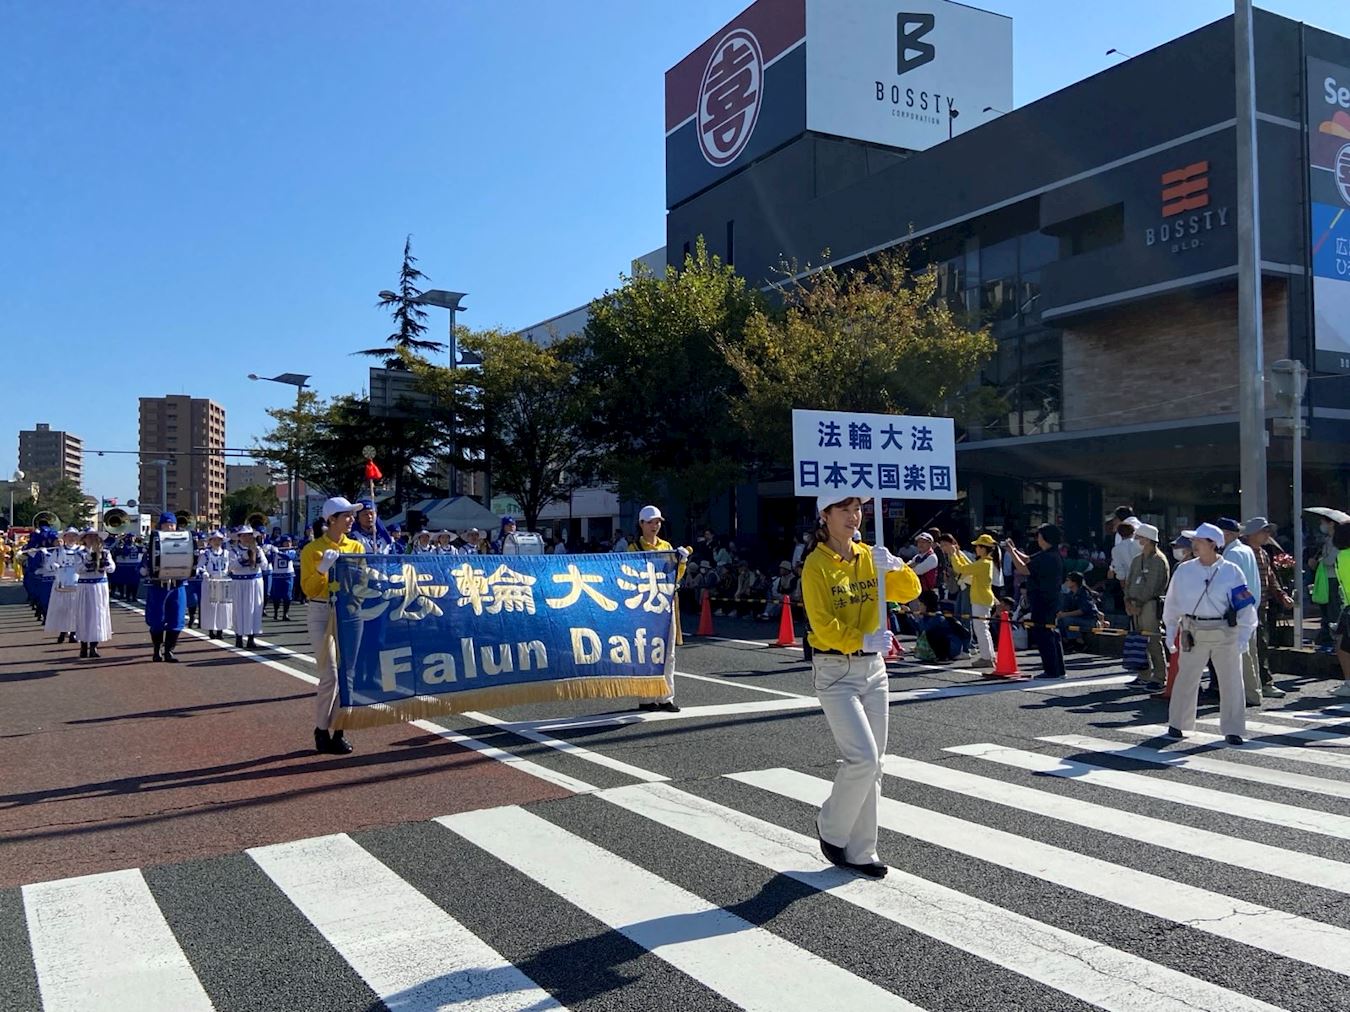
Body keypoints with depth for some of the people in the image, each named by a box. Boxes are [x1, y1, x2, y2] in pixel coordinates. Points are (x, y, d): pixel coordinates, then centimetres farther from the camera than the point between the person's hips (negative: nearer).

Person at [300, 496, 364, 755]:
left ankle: (338, 730, 13)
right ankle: (321, 730, 7)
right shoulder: (313, 549, -3)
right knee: (330, 675, -8)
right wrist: (322, 569, -22)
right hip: (321, 613, -4)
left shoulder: (356, 547, 9)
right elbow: (309, 589, -7)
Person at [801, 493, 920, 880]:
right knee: (863, 759, -14)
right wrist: (861, 641, -27)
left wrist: (895, 567, -16)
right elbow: (822, 625, -16)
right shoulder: (816, 564, -10)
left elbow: (910, 591, 2)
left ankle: (860, 852, 21)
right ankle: (831, 828, 13)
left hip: (873, 666, 6)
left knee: (872, 765, 9)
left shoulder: (869, 557, 7)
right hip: (835, 670, -6)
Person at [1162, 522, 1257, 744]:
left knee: (1232, 682, 4)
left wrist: (1244, 635, -9)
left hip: (1226, 633, -1)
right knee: (1186, 679, 6)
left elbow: (1246, 606, -2)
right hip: (1194, 632, 1)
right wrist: (1170, 630, 11)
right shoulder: (1184, 570, 1)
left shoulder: (1231, 571, -3)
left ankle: (1232, 730, 15)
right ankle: (1176, 723, 22)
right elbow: (1172, 602, 10)